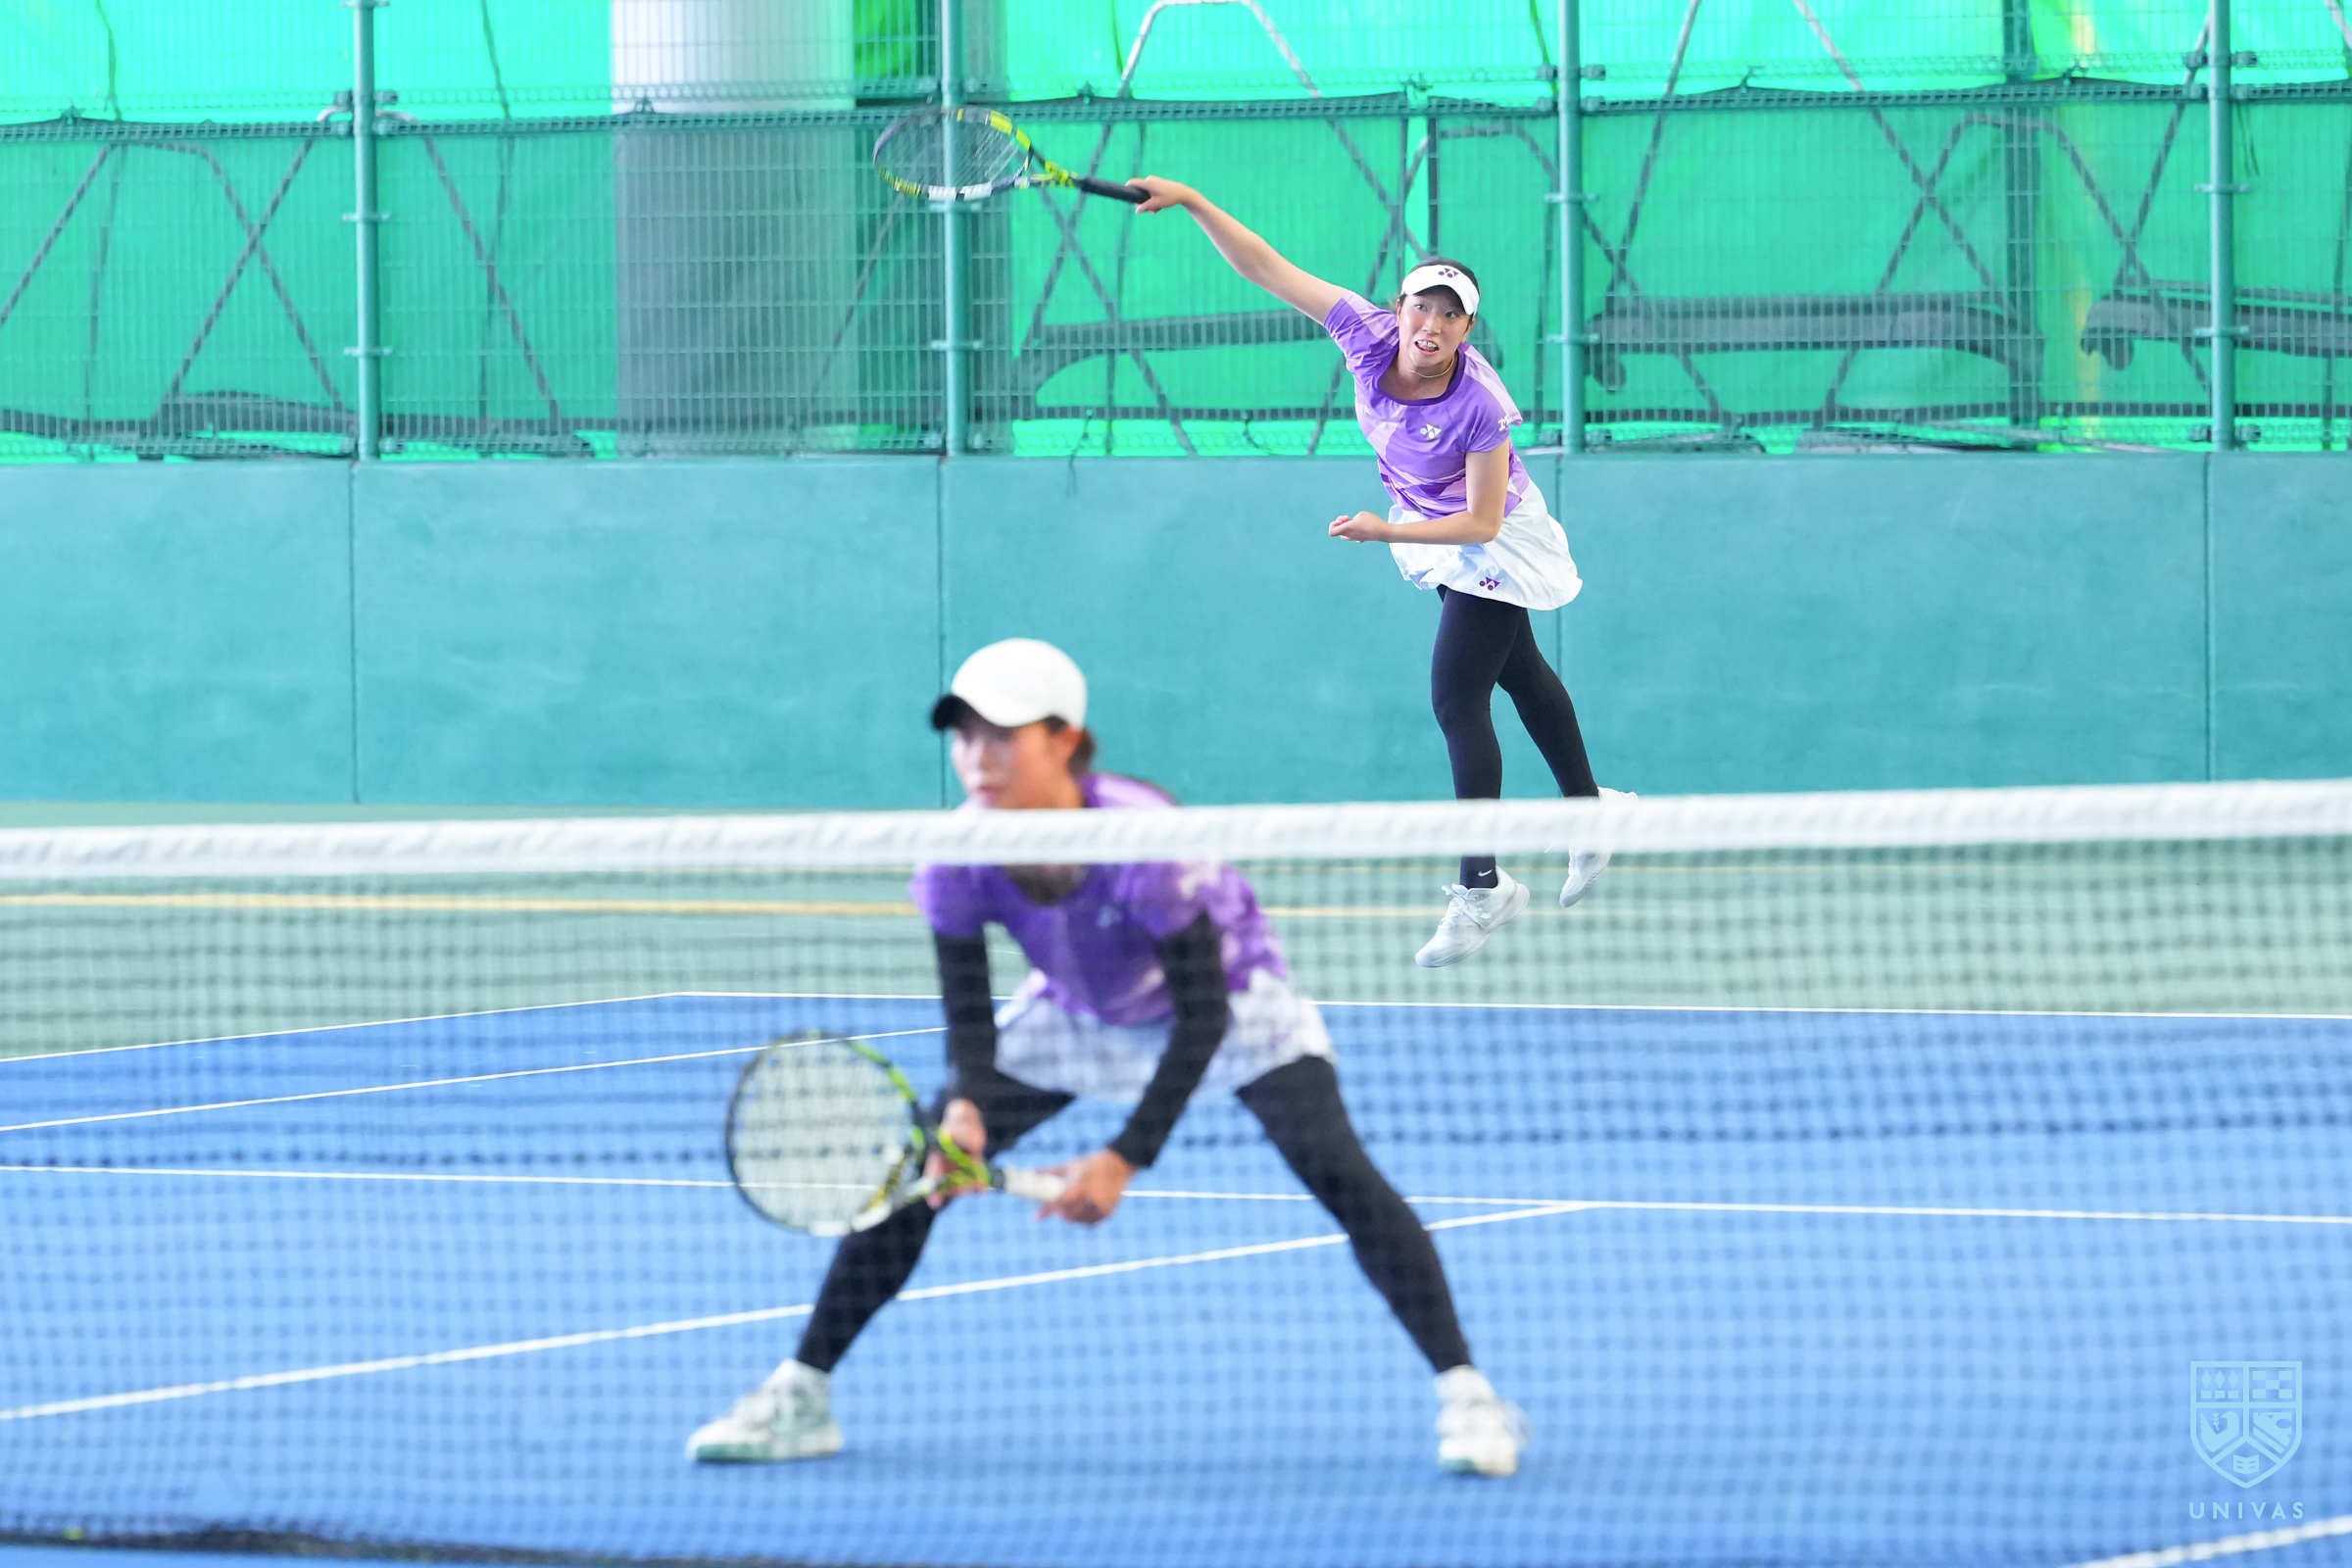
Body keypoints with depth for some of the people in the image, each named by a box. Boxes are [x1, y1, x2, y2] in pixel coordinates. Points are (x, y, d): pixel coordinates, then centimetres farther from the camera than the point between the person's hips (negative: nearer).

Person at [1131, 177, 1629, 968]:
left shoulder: (1479, 405, -37)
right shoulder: (1369, 335, -25)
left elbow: (1482, 522, -30)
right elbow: (1265, 266, -24)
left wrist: (1387, 532, -38)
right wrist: (1192, 202, -33)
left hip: (1490, 548, -7)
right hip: (1430, 528, 7)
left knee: (1456, 696, -12)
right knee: (1518, 673, 24)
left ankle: (1482, 887, -3)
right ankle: (1590, 810, 45)